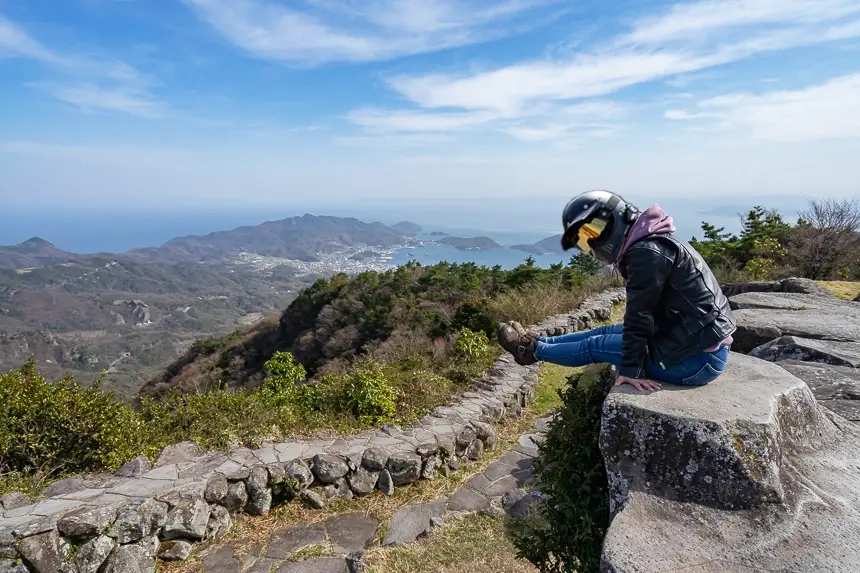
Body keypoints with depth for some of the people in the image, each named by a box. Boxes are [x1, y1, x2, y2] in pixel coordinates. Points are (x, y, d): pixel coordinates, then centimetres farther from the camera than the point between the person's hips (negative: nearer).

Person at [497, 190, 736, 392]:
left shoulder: (647, 253, -21)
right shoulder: (646, 244, 10)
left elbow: (639, 316, -18)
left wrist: (631, 369, -11)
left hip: (697, 358, -8)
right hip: (695, 340, 8)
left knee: (596, 346, 2)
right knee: (606, 332, 15)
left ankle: (533, 350, 19)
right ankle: (538, 342, 28)